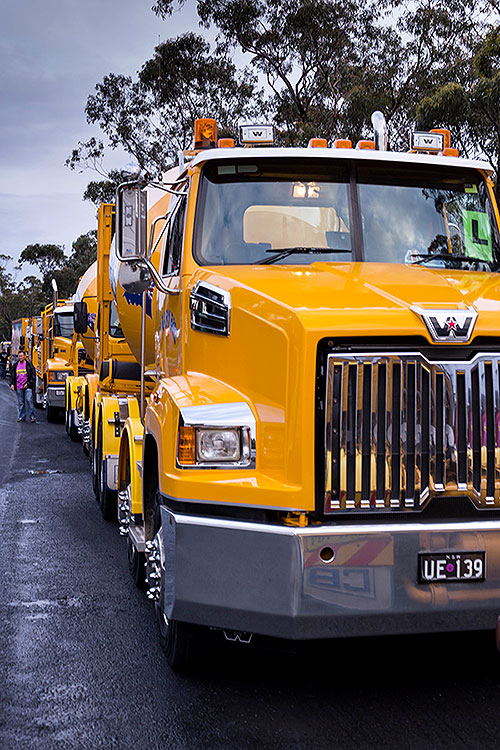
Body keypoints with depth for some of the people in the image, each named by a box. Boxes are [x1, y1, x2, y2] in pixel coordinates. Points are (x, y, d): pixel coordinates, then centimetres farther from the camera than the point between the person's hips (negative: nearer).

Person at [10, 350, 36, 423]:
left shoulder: (29, 364, 0)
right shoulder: (16, 365, 11)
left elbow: (33, 375, 0)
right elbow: (12, 375, 17)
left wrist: (28, 383, -10)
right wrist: (12, 384, 4)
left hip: (27, 387, -4)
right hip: (19, 387, 4)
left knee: (29, 400, -11)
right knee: (21, 403, 7)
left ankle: (32, 417, -6)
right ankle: (22, 417, 14)